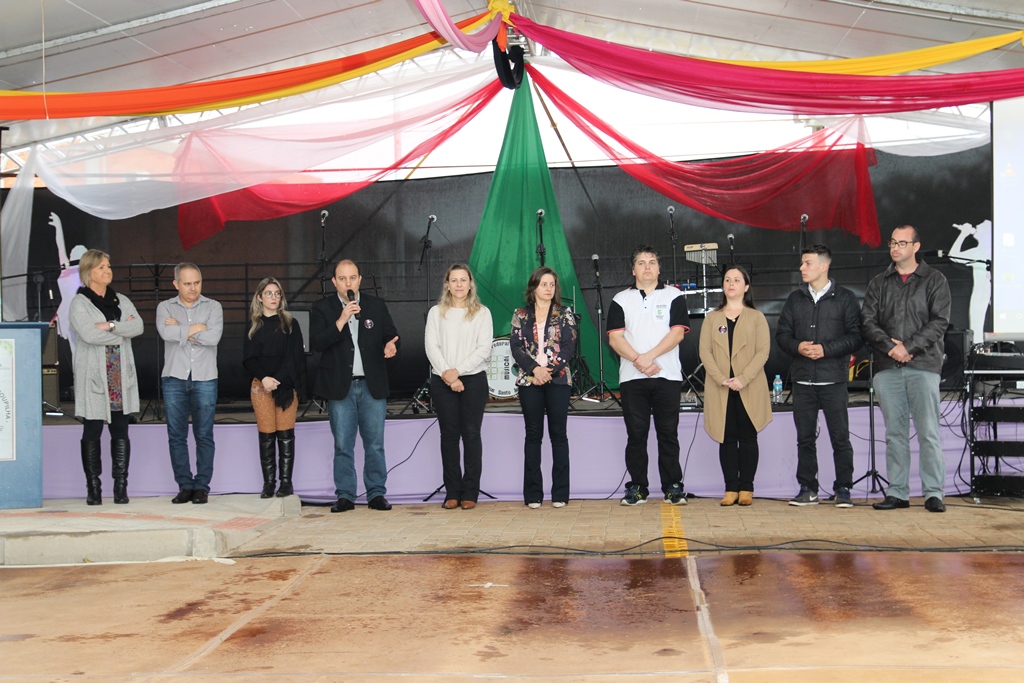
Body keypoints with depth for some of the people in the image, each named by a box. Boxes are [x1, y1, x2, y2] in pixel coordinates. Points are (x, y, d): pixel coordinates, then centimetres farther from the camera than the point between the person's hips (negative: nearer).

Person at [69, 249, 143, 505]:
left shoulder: (122, 301, 15)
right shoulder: (79, 303, 1)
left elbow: (138, 327, -1)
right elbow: (88, 334, -15)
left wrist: (110, 326, -13)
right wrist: (122, 331, -6)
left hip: (121, 375, 4)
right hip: (93, 376, -4)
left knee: (120, 430, 2)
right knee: (92, 431, 0)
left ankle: (121, 486, 5)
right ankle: (93, 487, 6)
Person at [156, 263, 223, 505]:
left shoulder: (213, 307, 6)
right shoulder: (165, 307, 8)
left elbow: (214, 337, -12)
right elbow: (165, 332, -13)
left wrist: (180, 330, -7)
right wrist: (197, 328, -9)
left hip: (205, 379, -1)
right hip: (174, 379, 1)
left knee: (204, 435, 0)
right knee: (177, 435, 2)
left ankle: (202, 486, 7)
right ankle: (185, 486, 10)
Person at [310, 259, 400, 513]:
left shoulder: (377, 306, 8)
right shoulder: (322, 308, 2)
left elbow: (391, 335, 11)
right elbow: (316, 344, -9)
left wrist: (391, 345, -13)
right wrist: (341, 321, -18)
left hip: (372, 386, 1)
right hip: (340, 387, -1)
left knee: (375, 444, 3)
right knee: (343, 445, 2)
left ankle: (377, 494, 10)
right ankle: (345, 496, 10)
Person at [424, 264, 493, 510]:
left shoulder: (482, 313, 6)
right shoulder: (436, 312, 9)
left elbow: (484, 349, -3)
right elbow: (431, 347, 0)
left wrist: (458, 370, -13)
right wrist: (447, 374, -13)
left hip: (474, 380, -1)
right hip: (442, 381, 1)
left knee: (471, 434, -2)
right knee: (449, 434, 3)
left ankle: (470, 493, 2)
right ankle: (452, 492, 7)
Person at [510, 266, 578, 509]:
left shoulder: (564, 314, 6)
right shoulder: (521, 315, 8)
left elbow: (569, 347, -2)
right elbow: (515, 346, 0)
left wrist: (549, 370, -13)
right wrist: (534, 368, -14)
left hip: (558, 379, -1)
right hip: (529, 380, 1)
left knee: (558, 434, 0)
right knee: (533, 435, 3)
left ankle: (560, 493, 4)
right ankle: (533, 494, 6)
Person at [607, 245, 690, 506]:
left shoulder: (674, 296, 7)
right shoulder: (621, 300, 10)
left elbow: (677, 333, -4)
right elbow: (614, 338, 0)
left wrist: (649, 356, -14)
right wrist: (638, 361, -14)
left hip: (667, 376, -1)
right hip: (632, 377, 1)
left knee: (668, 434, 1)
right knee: (636, 435, 3)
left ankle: (672, 487, 7)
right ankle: (637, 488, 9)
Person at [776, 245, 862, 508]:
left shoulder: (845, 298, 1)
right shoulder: (795, 299, 13)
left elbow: (855, 336, -4)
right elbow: (782, 333, 12)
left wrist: (826, 349, -14)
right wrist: (797, 346, -8)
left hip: (834, 380, -3)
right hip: (803, 380, 4)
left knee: (840, 437, 0)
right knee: (805, 437, 6)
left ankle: (843, 489, 9)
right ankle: (807, 489, 14)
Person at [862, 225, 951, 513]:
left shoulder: (935, 281, 6)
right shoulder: (879, 283, 15)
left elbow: (939, 322, -3)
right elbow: (868, 321, 6)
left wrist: (909, 347, -12)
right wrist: (890, 347, -10)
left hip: (923, 366, -3)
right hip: (887, 368, 3)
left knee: (928, 433, -5)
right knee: (895, 433, 5)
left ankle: (934, 493, -1)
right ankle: (897, 492, 9)